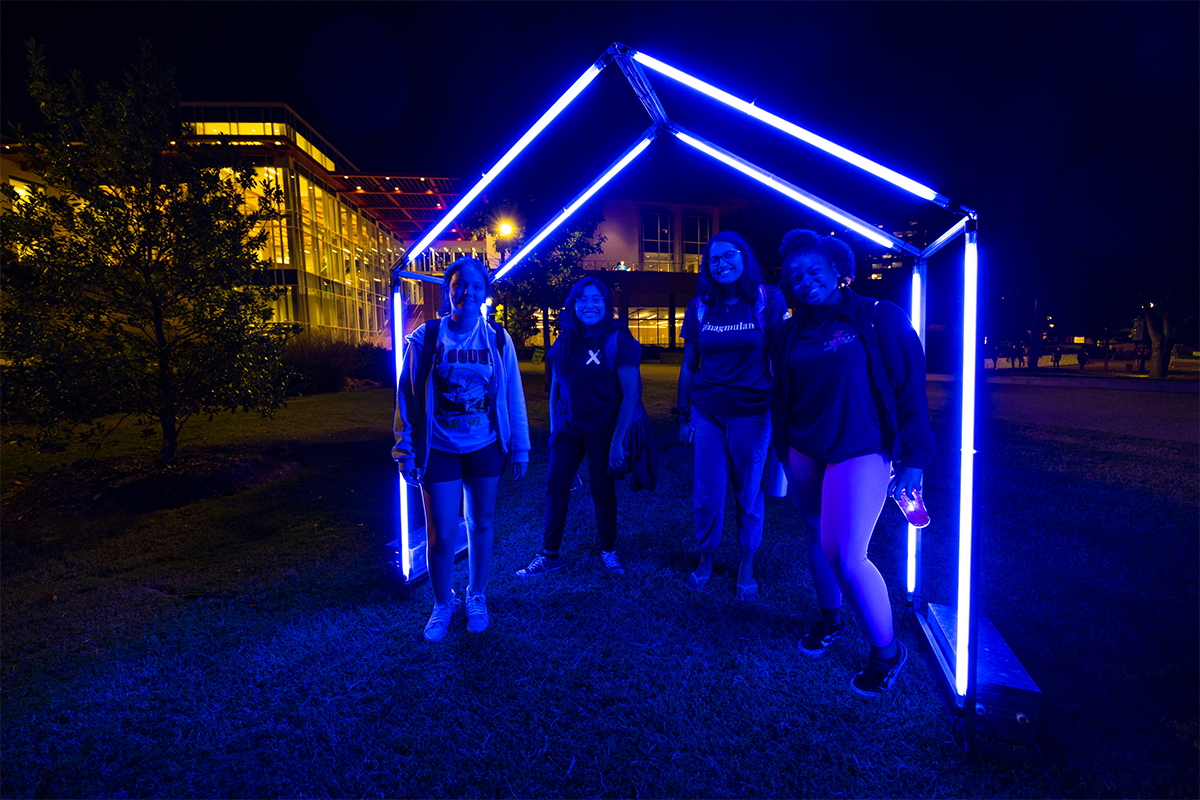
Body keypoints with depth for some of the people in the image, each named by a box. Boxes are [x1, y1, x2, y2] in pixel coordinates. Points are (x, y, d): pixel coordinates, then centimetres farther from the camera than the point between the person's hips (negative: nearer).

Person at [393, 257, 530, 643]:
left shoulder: (497, 339, -2)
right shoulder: (424, 339, -6)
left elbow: (513, 396, 2)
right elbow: (408, 399, -2)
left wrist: (520, 448, 3)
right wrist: (406, 452, -3)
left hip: (485, 448, 2)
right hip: (439, 450, -1)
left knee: (482, 524, 14)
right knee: (441, 535, 1)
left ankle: (477, 597, 36)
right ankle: (442, 605, 28)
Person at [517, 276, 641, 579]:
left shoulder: (617, 339, -10)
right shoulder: (564, 341, 4)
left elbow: (631, 393, -13)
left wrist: (617, 441, -16)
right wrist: (553, 426, 8)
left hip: (603, 432, -4)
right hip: (567, 430, 4)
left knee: (602, 492, 7)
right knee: (554, 489, 5)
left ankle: (608, 551, 29)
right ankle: (550, 555, 20)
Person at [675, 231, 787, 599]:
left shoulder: (768, 301, -3)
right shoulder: (699, 307, 4)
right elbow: (688, 367, 9)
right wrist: (682, 415, 10)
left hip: (752, 413, -2)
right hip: (707, 413, 2)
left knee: (749, 493, 8)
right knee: (705, 494, 8)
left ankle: (746, 565, 28)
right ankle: (706, 557, 31)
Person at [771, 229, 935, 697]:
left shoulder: (880, 319, -4)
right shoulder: (793, 332, 9)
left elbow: (910, 391, -5)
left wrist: (912, 460, -8)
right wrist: (782, 452, 16)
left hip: (860, 452, -5)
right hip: (806, 452, 5)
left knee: (846, 558, -11)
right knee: (818, 539, 14)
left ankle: (887, 652, 14)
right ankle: (829, 621, 39)